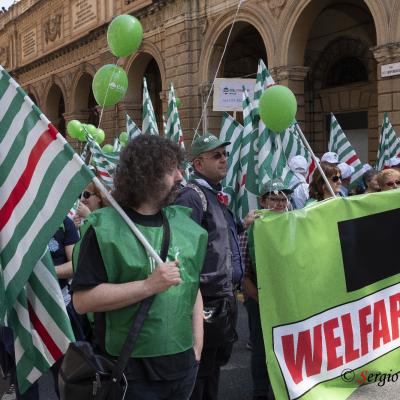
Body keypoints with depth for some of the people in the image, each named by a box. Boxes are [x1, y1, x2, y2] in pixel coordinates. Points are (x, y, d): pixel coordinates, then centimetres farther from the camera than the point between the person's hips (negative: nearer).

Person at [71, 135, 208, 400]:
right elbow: (82, 299, -17)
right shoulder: (105, 228, -11)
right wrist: (148, 286, -23)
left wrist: (197, 345, 8)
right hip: (130, 369, -5)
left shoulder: (182, 223, 6)